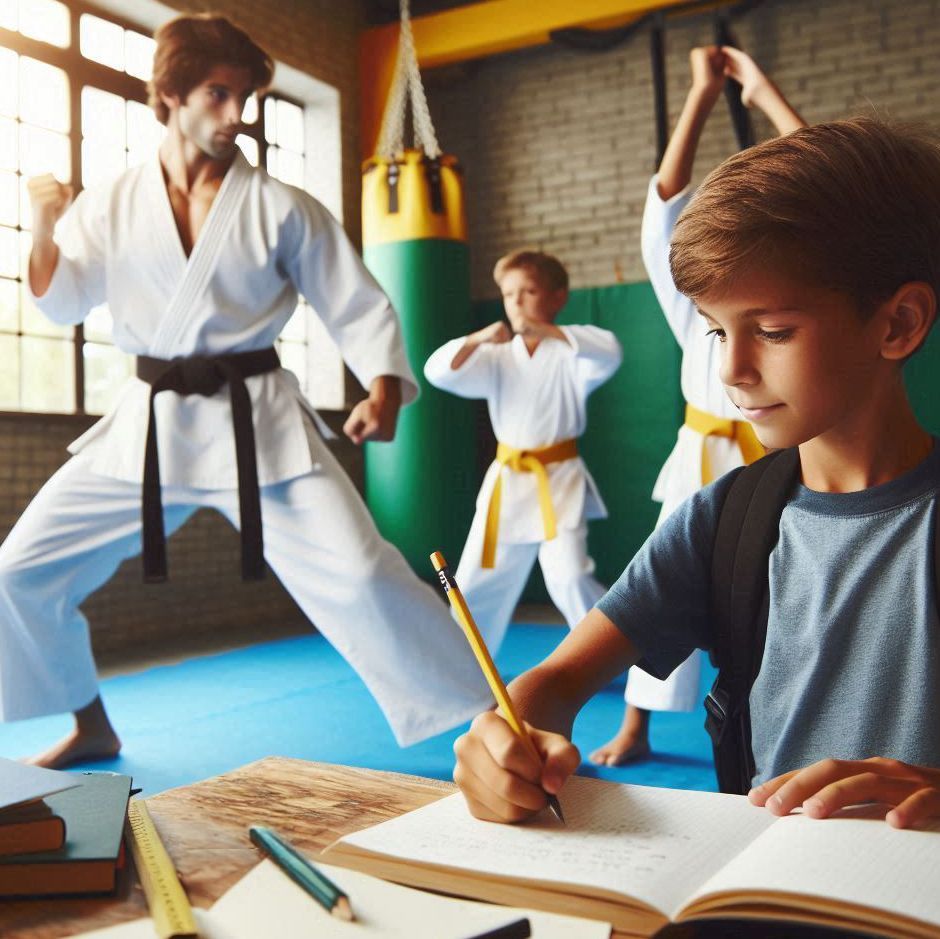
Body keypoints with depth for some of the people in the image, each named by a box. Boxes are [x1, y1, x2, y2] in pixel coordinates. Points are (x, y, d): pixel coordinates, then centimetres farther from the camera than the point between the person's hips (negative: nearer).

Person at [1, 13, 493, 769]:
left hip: (258, 422, -3)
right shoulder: (112, 204, 5)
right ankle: (91, 726, 28)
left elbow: (360, 307, -2)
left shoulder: (282, 209, -2)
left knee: (359, 575, -17)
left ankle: (491, 721, -3)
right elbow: (61, 302, 9)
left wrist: (384, 390, -20)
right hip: (149, 423, 4)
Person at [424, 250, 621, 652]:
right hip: (507, 481, 4)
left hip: (559, 481, -4)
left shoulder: (568, 353, -5)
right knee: (479, 580, 11)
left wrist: (548, 331, -33)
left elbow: (609, 351, -26)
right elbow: (439, 371, -8)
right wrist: (477, 339, -25)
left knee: (569, 577, -18)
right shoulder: (496, 356, 4)